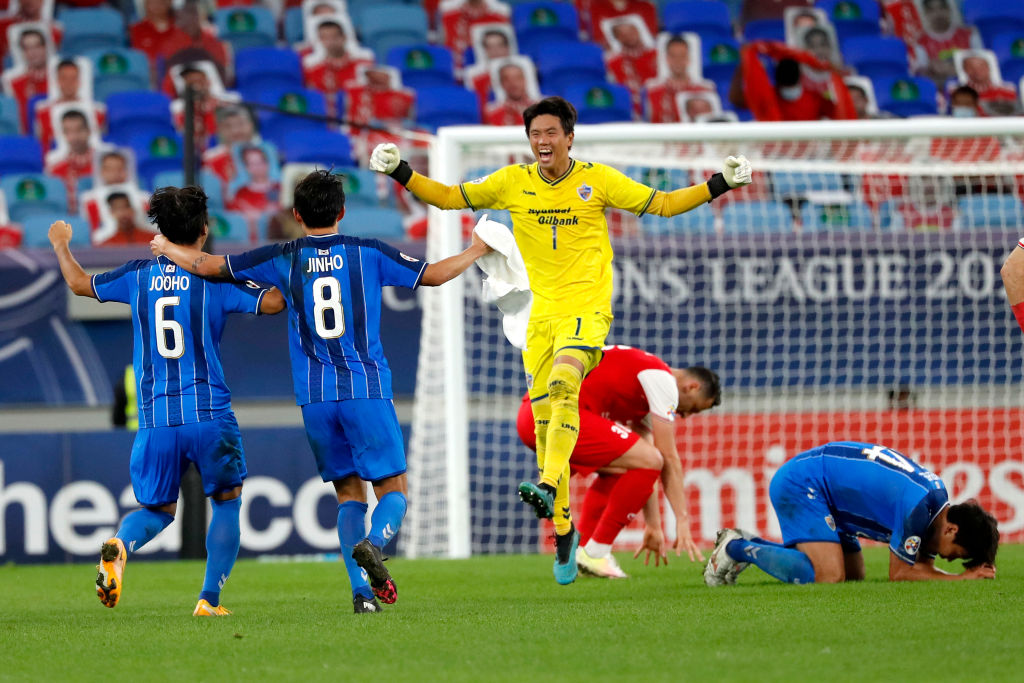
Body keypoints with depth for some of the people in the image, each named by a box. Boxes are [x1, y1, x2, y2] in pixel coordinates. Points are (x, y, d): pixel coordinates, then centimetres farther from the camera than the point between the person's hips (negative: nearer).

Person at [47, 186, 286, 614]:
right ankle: (210, 599, 6)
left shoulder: (139, 276, 7)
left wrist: (61, 245, 38)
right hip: (210, 416, -2)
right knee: (227, 502, 17)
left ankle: (120, 545, -18)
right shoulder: (215, 277, -3)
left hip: (155, 420, 2)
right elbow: (271, 303, -11)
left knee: (156, 509, 17)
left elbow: (79, 283, 20)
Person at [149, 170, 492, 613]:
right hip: (367, 392, -2)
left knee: (349, 493, 11)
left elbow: (208, 265, 8)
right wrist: (474, 252, 23)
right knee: (393, 490, 3)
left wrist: (167, 247, 27)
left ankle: (361, 588, -5)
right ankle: (373, 543, -30)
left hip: (314, 398, 2)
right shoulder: (367, 253, 2)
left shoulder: (283, 259, 4)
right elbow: (434, 274, 4)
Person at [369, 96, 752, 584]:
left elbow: (662, 204, 4)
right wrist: (401, 174, -4)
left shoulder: (597, 180, -1)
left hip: (587, 308, -4)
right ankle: (563, 528, 11)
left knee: (562, 382, -30)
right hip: (542, 314, 4)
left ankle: (549, 487, -43)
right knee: (543, 417, 1)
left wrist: (720, 185, -6)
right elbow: (449, 197, 9)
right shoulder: (513, 183, 4)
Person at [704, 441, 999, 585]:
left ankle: (748, 545, 20)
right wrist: (962, 579, -20)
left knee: (854, 576, 12)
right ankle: (735, 548, -5)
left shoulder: (939, 503, 1)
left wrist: (974, 569, -10)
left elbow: (923, 568, 6)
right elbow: (899, 573, -20)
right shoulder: (918, 506, -28)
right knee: (830, 576, -22)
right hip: (799, 484, -10)